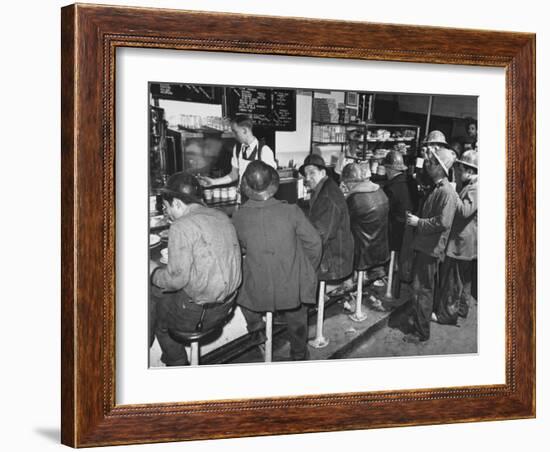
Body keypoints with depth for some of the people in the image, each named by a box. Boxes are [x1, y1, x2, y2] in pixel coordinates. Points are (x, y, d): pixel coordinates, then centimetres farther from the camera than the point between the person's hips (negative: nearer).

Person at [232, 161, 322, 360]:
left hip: (257, 291, 0)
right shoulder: (291, 211, -18)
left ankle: (254, 321, 38)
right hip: (292, 287, 0)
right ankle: (299, 355, 46)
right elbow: (313, 242, -9)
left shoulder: (239, 217, -14)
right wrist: (308, 270, 9)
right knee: (296, 321, 27)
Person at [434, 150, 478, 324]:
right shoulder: (470, 185, 11)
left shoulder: (475, 188, -21)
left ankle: (446, 313, 8)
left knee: (452, 279, -1)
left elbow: (465, 210, -31)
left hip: (461, 242, -11)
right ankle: (461, 308, 34)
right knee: (464, 278, 21)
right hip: (464, 240, 11)